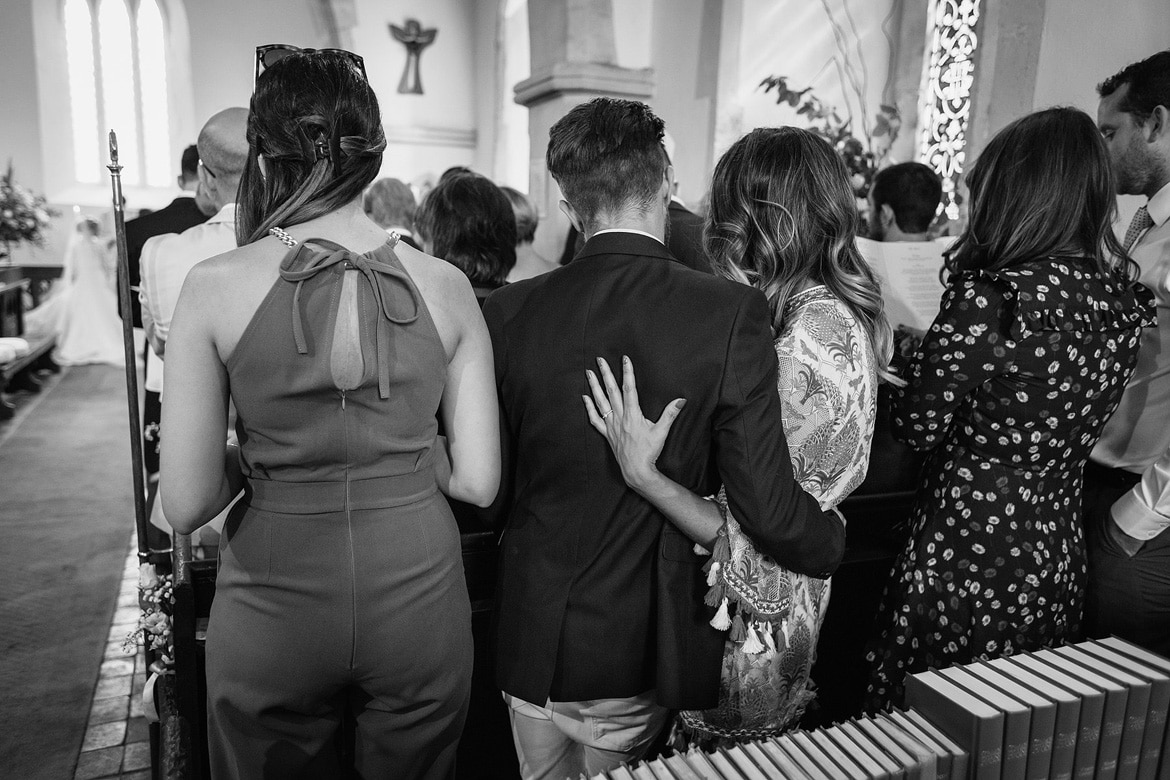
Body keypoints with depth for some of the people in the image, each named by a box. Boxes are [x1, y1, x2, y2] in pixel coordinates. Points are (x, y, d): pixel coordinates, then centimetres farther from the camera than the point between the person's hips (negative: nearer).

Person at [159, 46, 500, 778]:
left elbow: (187, 504, -10)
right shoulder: (445, 286, -9)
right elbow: (479, 480, -6)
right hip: (417, 600, 1)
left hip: (273, 606, -1)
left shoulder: (214, 286, -12)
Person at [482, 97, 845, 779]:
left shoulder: (508, 312, -11)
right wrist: (834, 541, 3)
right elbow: (768, 509, -18)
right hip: (638, 656, -2)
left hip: (531, 645, 2)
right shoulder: (730, 313, -19)